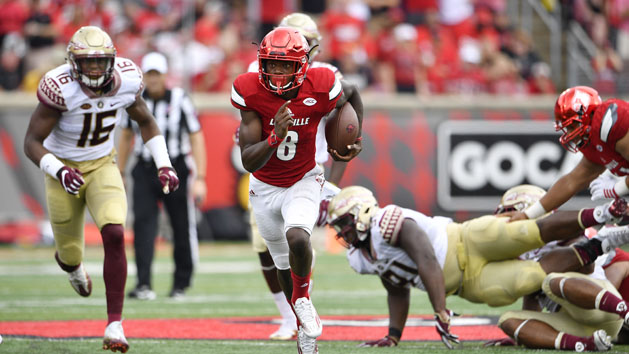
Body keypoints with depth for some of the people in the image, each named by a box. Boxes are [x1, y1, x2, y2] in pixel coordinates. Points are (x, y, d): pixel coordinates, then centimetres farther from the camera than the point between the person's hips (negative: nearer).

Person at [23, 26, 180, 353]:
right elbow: (32, 142, -22)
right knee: (70, 254, 10)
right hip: (65, 169, -2)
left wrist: (164, 164, -1)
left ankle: (114, 325, -17)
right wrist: (59, 171, -38)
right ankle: (72, 264, 54)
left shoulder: (126, 80, -15)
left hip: (103, 166, 2)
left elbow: (145, 121, 7)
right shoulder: (61, 88, -28)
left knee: (114, 235, -22)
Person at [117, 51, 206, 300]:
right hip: (145, 170, 2)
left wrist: (200, 178, -17)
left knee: (183, 228, 4)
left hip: (176, 170, -2)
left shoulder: (180, 100, -10)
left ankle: (181, 284, 20)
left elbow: (196, 139, -10)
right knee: (143, 224, -13)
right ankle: (143, 284, -17)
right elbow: (126, 137, 14)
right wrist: (119, 173, 14)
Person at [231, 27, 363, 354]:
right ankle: (305, 326, 39)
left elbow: (351, 95, 5)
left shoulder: (320, 88, -23)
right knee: (284, 264, 15)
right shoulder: (250, 93, -24)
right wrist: (275, 137, -43)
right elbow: (249, 161, -26)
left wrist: (356, 139, -2)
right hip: (264, 187, 1)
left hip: (303, 181, -1)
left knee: (297, 238, -30)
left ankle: (302, 297, 1)